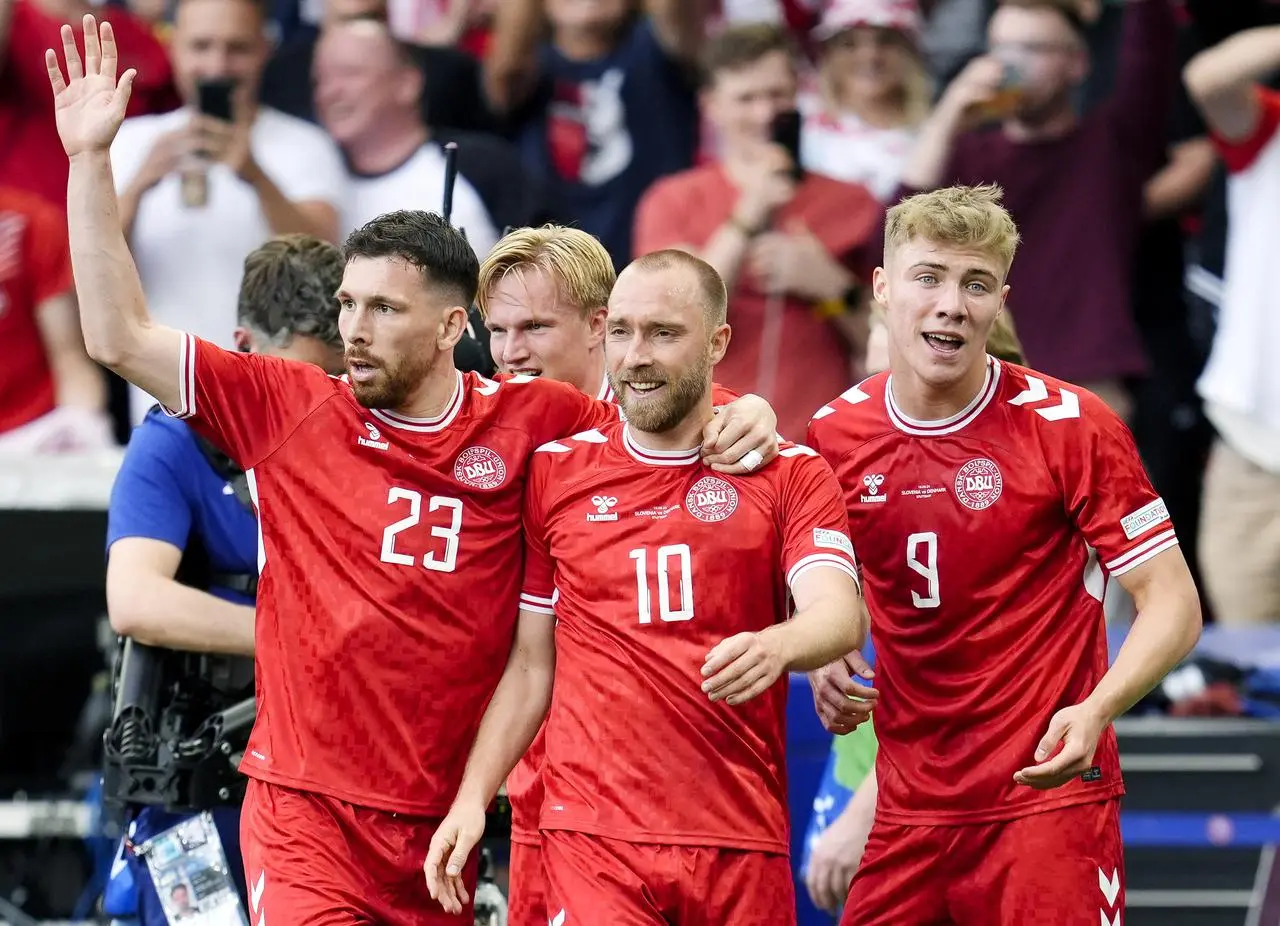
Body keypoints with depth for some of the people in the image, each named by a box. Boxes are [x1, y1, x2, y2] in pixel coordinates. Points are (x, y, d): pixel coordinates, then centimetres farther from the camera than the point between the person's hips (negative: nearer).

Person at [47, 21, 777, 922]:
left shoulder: (529, 421, 2)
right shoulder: (289, 408, 1)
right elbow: (121, 337, 1)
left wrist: (735, 420, -8)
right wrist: (91, 158, -2)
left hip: (443, 820, 2)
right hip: (306, 810, -2)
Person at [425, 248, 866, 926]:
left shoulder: (792, 475, 5)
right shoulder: (554, 471, 9)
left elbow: (839, 613, -12)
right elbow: (531, 664, 13)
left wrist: (776, 645, -34)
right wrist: (471, 798, 2)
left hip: (742, 844, 0)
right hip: (592, 837, 0)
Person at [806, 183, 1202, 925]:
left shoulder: (1070, 426, -8)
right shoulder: (835, 433, 4)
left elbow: (1173, 605, -8)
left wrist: (1094, 711, -24)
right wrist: (826, 660, 0)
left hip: (1048, 799, -4)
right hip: (909, 806, 4)